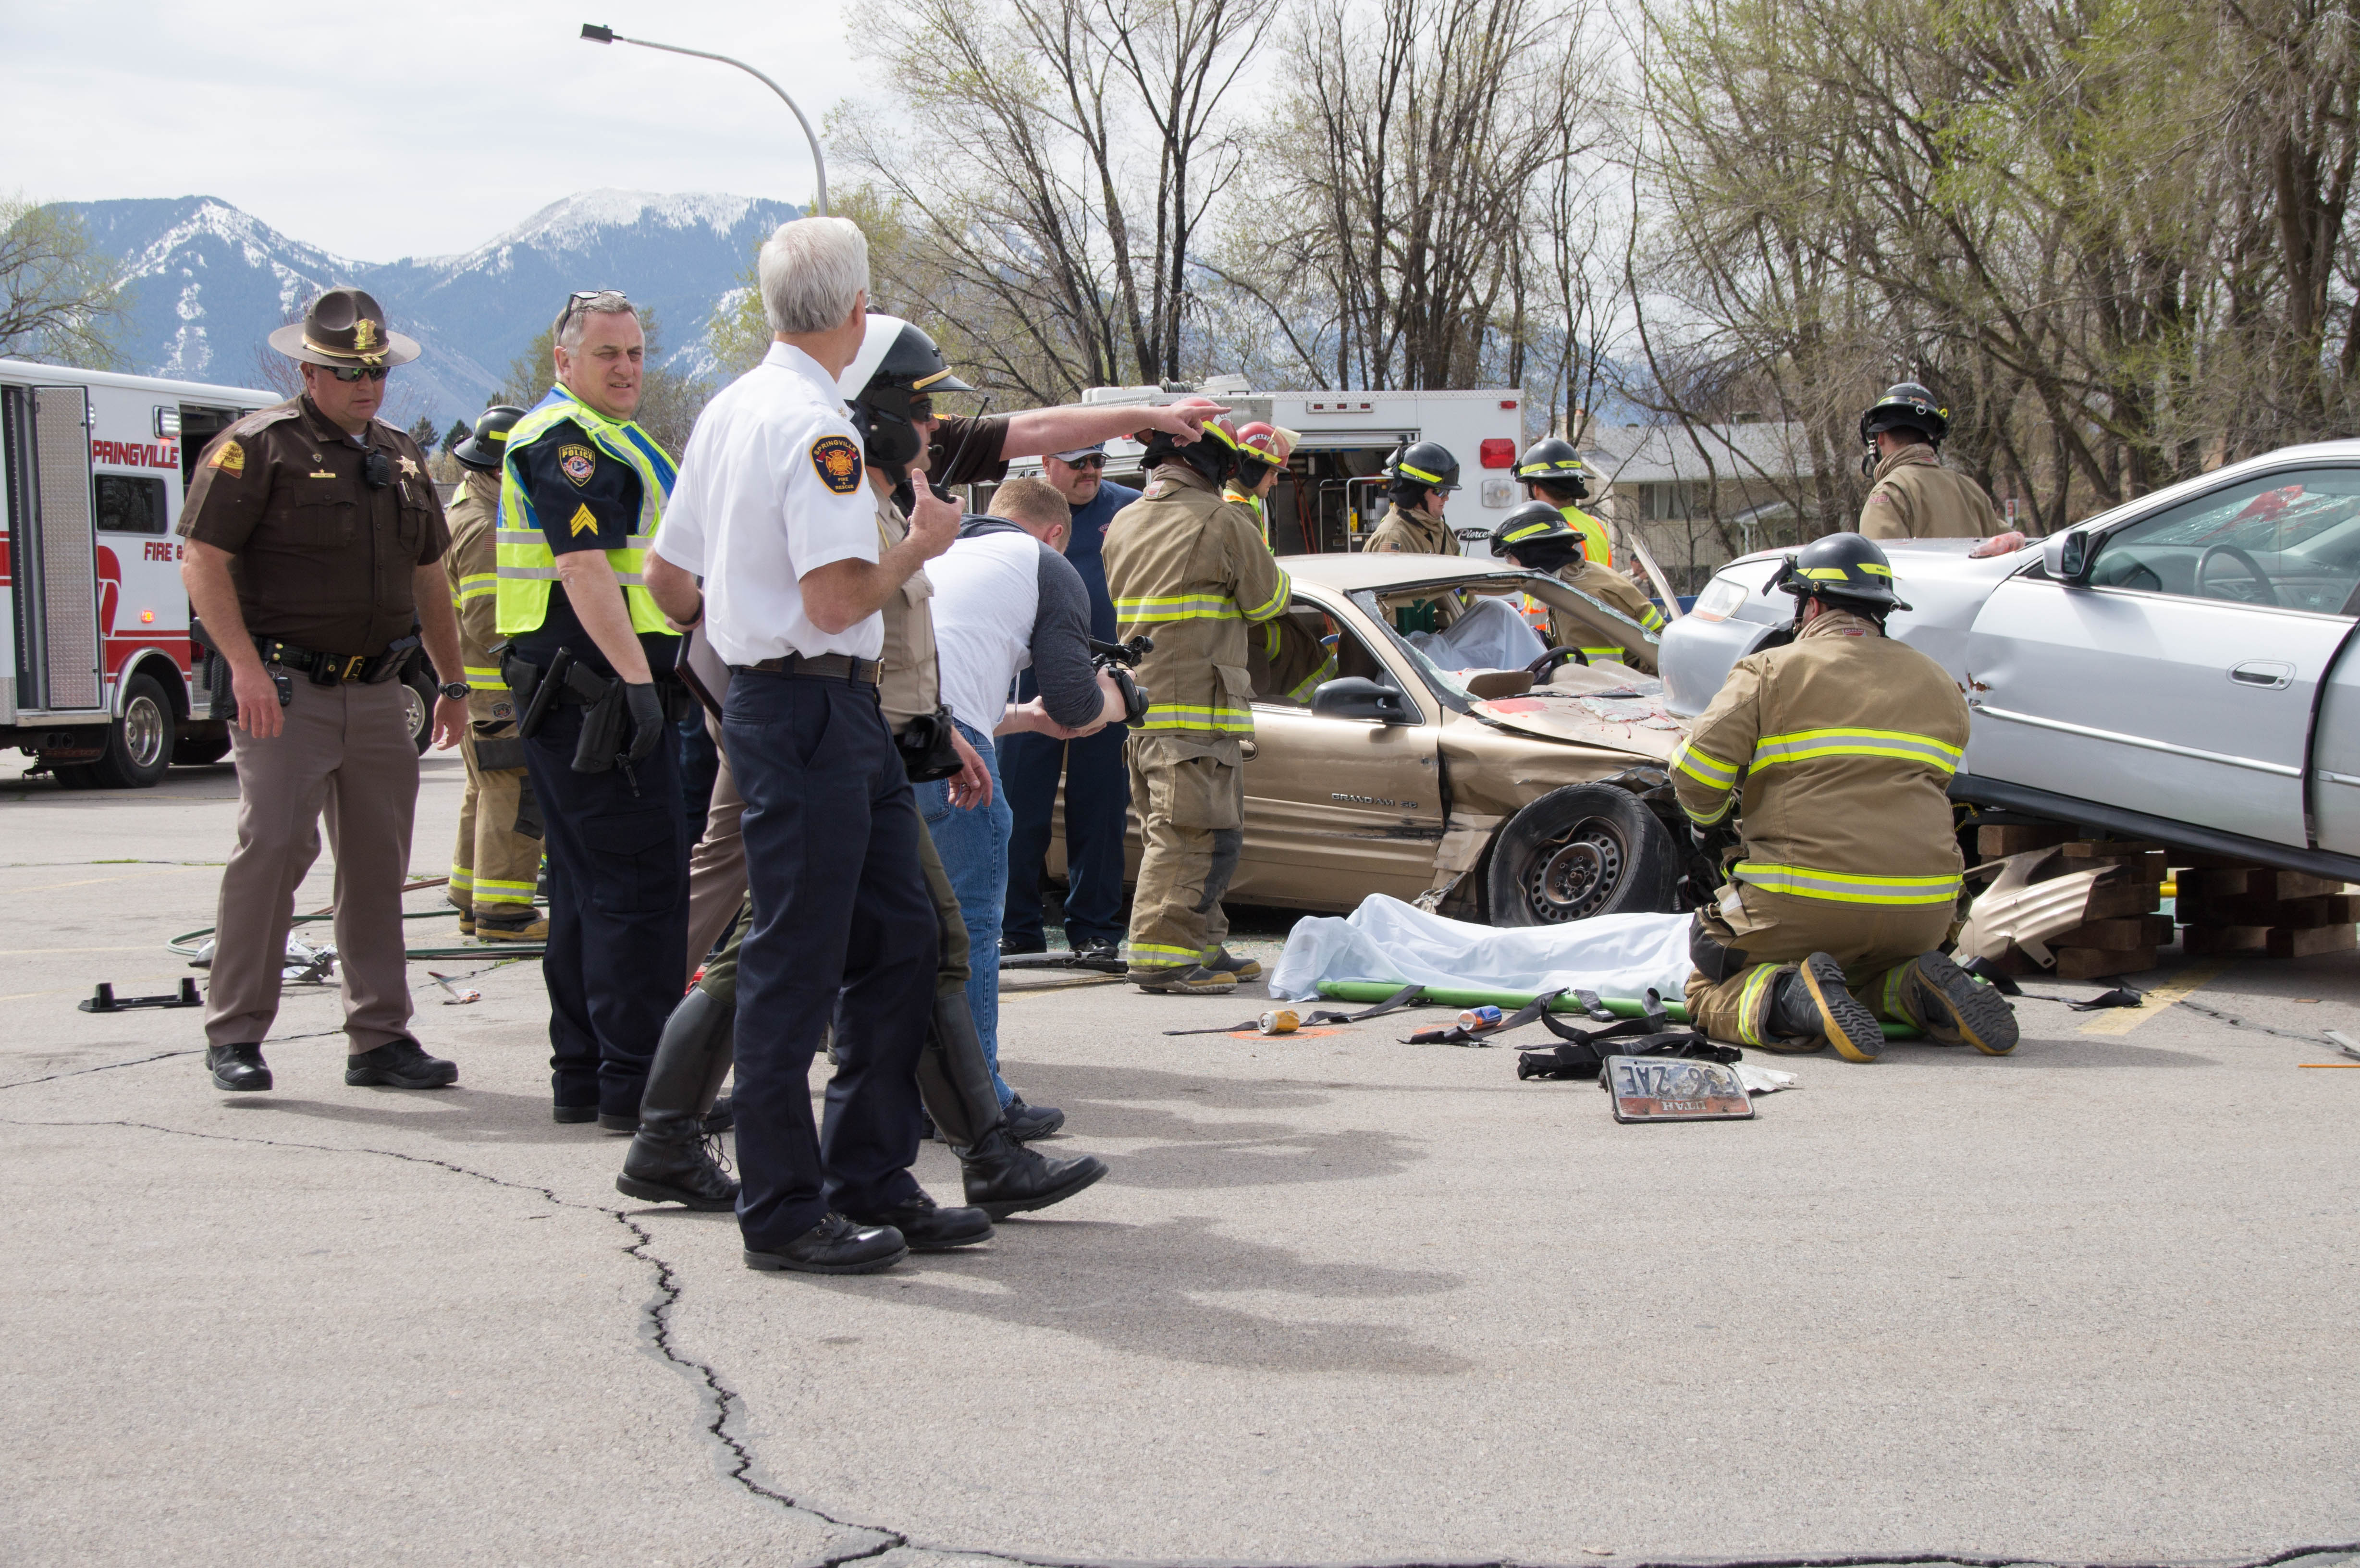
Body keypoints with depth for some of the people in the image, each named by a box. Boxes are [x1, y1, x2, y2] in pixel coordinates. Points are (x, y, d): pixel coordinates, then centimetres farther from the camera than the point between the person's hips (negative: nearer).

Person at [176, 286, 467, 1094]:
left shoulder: (401, 456, 16)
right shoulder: (257, 447, -5)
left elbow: (428, 578, 23)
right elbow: (203, 562, -11)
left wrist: (453, 683, 20)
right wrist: (245, 666, -21)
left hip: (377, 694, 6)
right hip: (287, 691, -6)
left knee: (378, 864, 7)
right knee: (273, 846, -13)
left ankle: (380, 1037, 14)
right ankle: (234, 1034, -4)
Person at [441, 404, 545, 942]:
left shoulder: (469, 512, 18)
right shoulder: (484, 526, -17)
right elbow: (488, 621, -24)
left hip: (483, 688, 11)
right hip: (496, 689, -11)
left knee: (488, 795, 17)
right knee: (513, 795, -11)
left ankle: (474, 904, 23)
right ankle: (502, 912, -10)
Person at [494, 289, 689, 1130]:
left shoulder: (602, 438, 24)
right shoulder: (565, 439, -11)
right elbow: (584, 565, -21)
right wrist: (636, 677, -26)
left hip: (578, 696, 11)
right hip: (597, 690, -11)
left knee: (589, 888, 13)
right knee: (643, 884, -10)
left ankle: (581, 1074, 18)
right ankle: (636, 1083, -9)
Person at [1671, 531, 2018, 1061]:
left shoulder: (1771, 670, 1)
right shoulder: (1940, 684, 17)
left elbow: (1698, 772, -8)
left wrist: (1710, 822, 13)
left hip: (1801, 902, -5)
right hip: (1922, 911, 5)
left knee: (1709, 992, 14)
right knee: (1864, 980, 33)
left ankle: (1791, 999, -19)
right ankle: (1927, 993, -1)